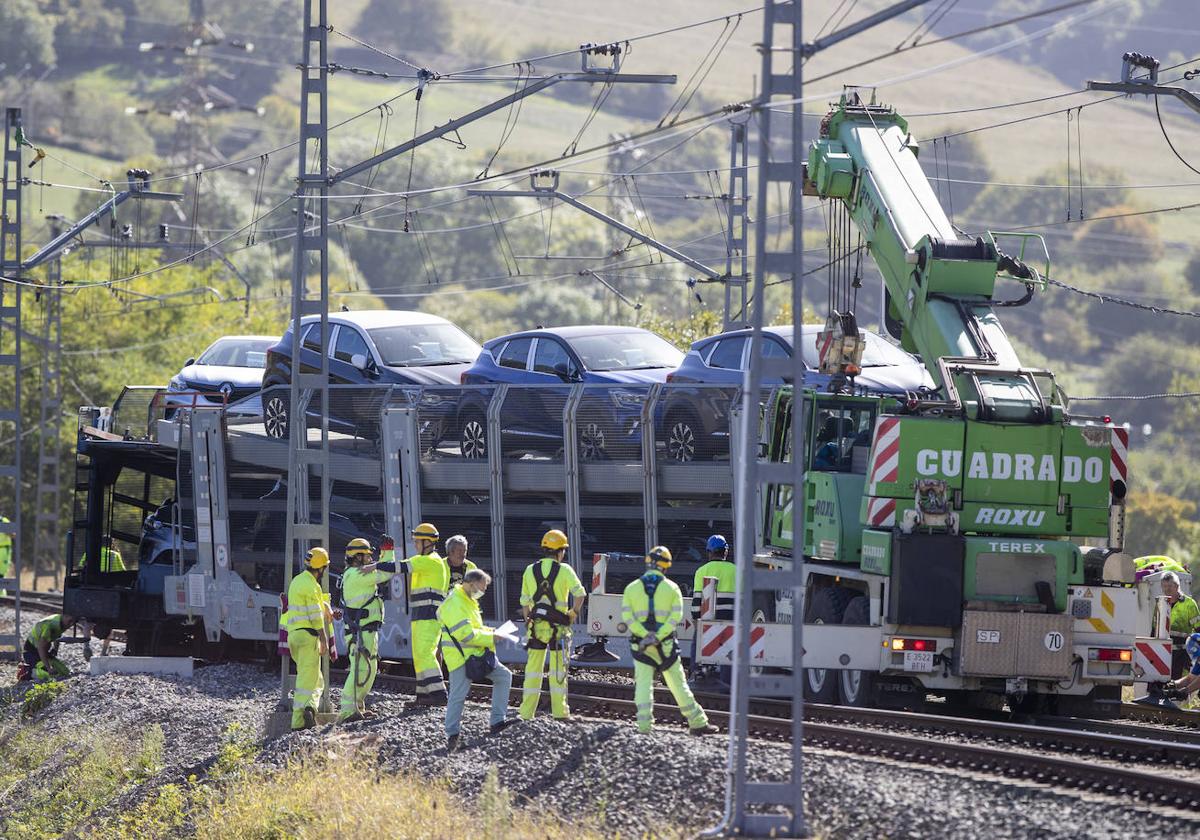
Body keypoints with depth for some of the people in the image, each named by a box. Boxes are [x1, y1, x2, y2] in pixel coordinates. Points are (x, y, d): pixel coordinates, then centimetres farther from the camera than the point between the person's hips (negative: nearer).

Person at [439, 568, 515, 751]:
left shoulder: (469, 602, 15)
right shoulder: (454, 604, -19)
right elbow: (466, 634, -24)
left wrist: (490, 632, 8)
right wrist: (490, 638, -15)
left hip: (476, 654, 10)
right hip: (460, 657, -10)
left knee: (504, 676, 8)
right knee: (458, 695, -8)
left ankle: (497, 721, 8)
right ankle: (452, 735, 1)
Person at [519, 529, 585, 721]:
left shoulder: (530, 570, 7)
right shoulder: (564, 570, -6)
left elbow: (525, 601, 10)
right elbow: (579, 593, -17)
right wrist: (574, 613, -4)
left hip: (536, 624, 3)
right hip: (558, 626, -3)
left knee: (534, 668, 9)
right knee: (558, 669, 4)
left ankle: (527, 712, 9)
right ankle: (559, 710, 4)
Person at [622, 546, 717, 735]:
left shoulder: (632, 588, 5)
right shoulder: (671, 588, 2)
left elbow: (627, 616, -6)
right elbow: (676, 615, -9)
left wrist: (645, 635, -14)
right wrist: (658, 636, -15)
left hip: (640, 644, 0)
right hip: (666, 645, 0)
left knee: (643, 684, 3)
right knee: (678, 684, 8)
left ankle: (644, 725, -7)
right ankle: (697, 723, 13)